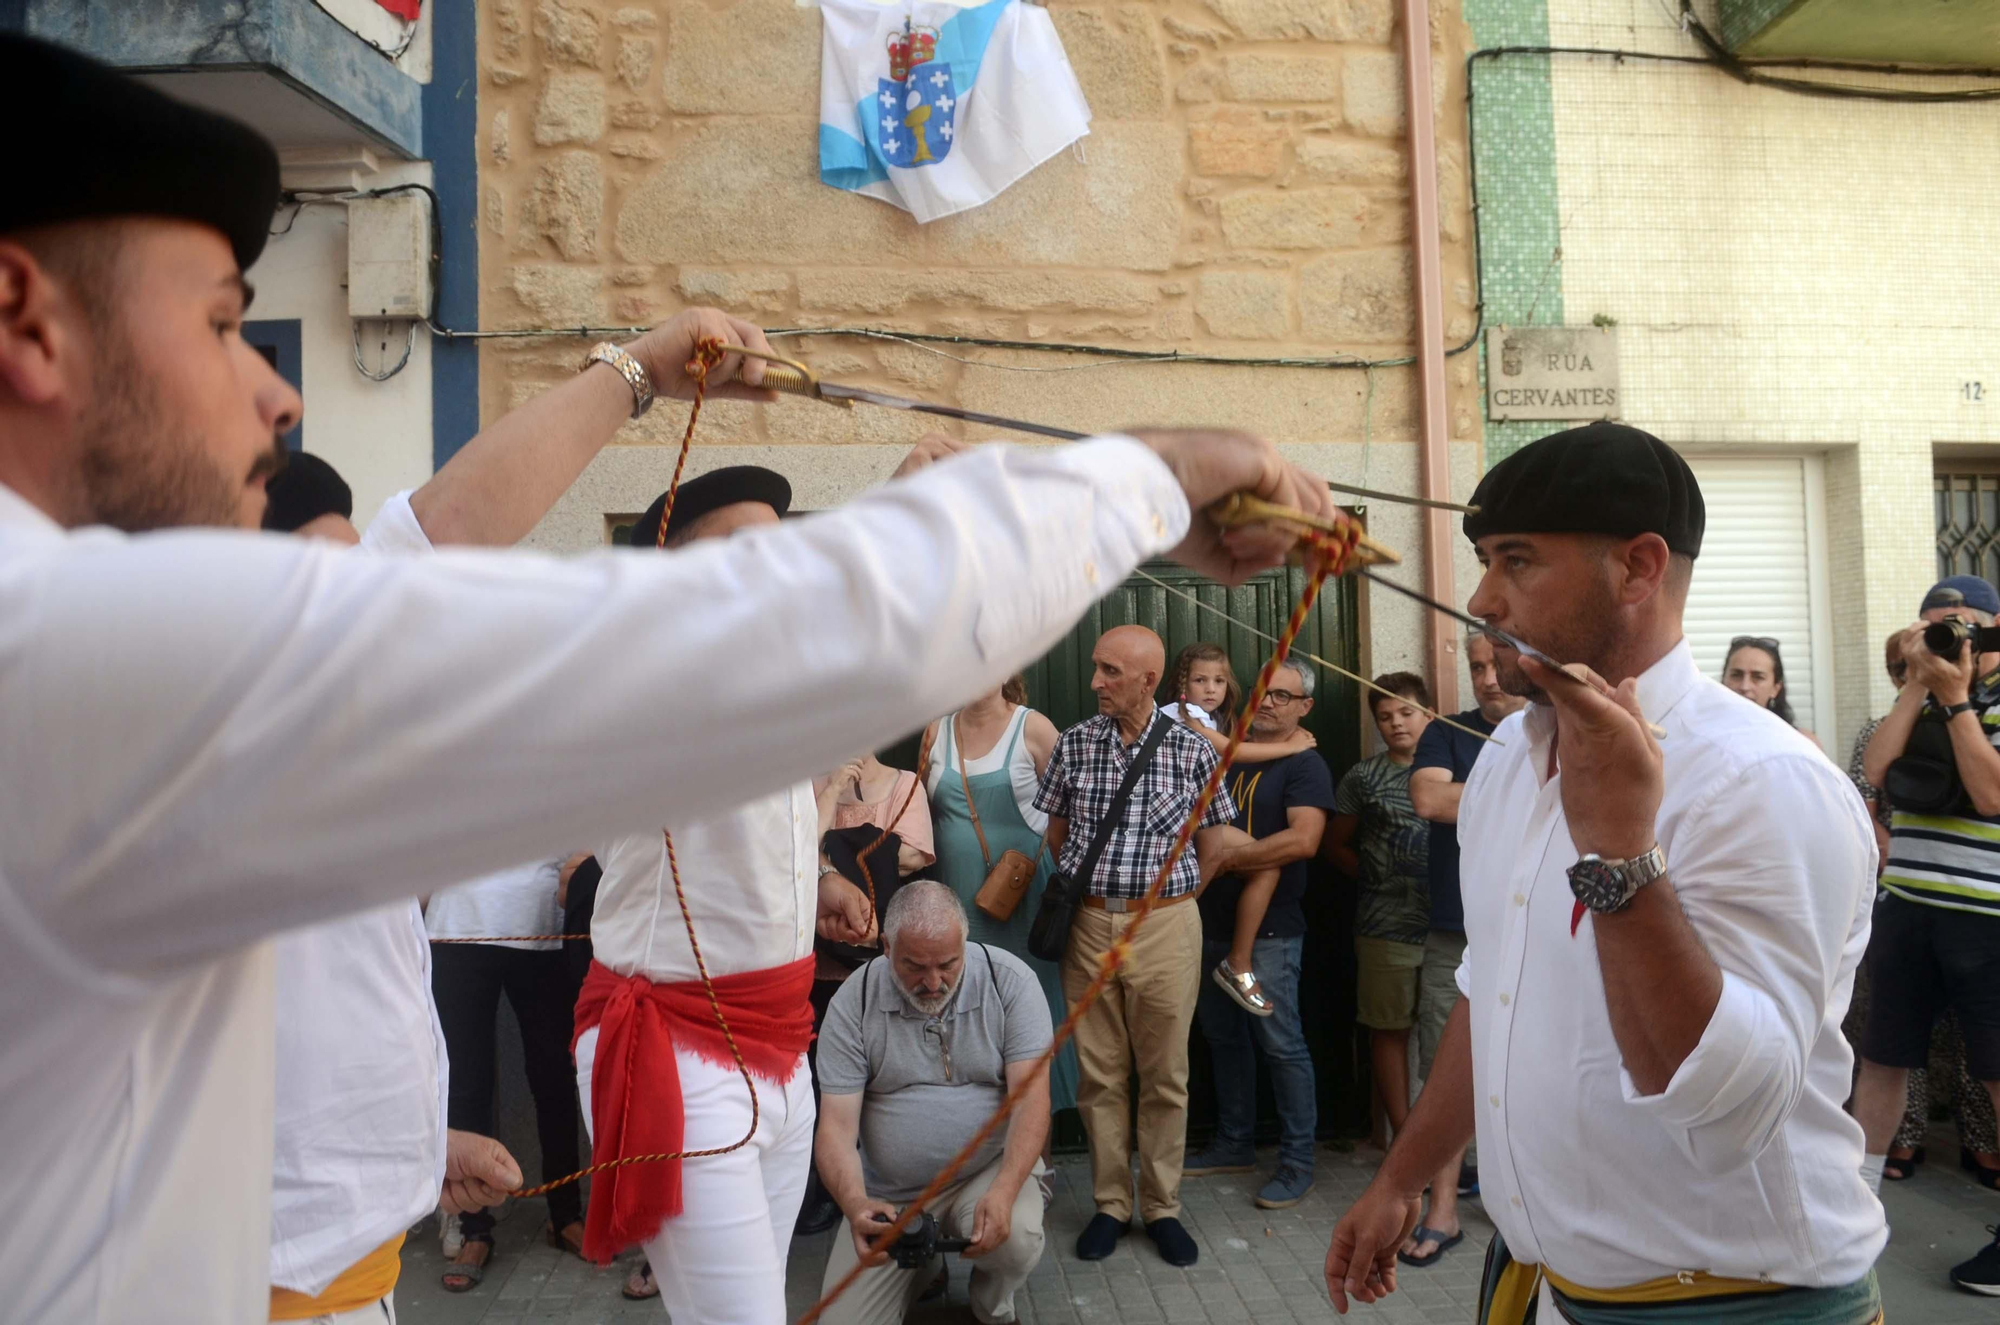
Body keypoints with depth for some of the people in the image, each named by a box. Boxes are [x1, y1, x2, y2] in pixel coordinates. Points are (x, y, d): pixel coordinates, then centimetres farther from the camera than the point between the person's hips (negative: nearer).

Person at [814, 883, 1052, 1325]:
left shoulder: (1010, 981, -11)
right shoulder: (853, 1003, -10)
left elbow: (1031, 1095, -15)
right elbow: (836, 1125, -11)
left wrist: (1004, 1191, -31)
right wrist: (854, 1203, -31)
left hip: (989, 1169, -1)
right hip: (887, 1196, 2)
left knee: (1016, 1239, -31)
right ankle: (919, 1269, 24)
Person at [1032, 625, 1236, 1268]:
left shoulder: (1191, 749, -3)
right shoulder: (1074, 742, 2)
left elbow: (1209, 847, 4)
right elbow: (1055, 836, 10)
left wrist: (1165, 894, 6)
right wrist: (1076, 893, 5)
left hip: (1166, 925, -1)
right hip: (1089, 923, 2)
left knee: (1165, 1076, 8)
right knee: (1099, 1074, 9)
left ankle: (1162, 1207, 23)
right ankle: (1110, 1204, 24)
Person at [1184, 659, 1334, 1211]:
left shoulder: (1304, 764, -7)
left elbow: (1303, 840, -22)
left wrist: (1224, 858, -17)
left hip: (1269, 928, -7)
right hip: (1214, 922, 7)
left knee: (1281, 1043, -2)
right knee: (1223, 1036, 15)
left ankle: (1297, 1163, 9)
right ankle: (1234, 1143, 29)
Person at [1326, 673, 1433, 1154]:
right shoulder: (1364, 777, 5)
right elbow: (1337, 844, 12)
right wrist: (1376, 878, 1)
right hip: (1386, 927, 0)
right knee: (1390, 1029, 6)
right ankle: (1403, 1135, 18)